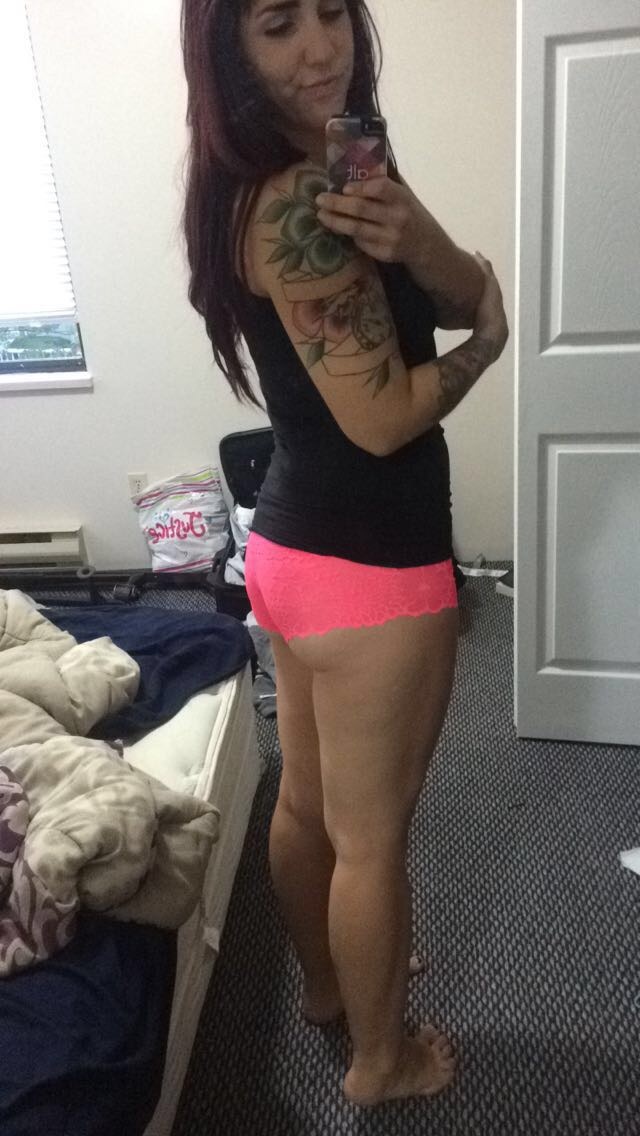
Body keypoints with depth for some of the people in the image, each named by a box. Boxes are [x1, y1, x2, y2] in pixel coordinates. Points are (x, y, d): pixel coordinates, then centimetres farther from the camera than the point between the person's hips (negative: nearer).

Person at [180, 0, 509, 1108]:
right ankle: (380, 1058, 37)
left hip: (291, 545, 9)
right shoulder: (300, 204, -20)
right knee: (371, 836, 11)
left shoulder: (336, 168, 9)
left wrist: (411, 236, -20)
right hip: (368, 567, -9)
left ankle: (326, 980, 50)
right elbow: (387, 418, -20)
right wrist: (490, 337, -2)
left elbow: (465, 293, 2)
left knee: (307, 802, 25)